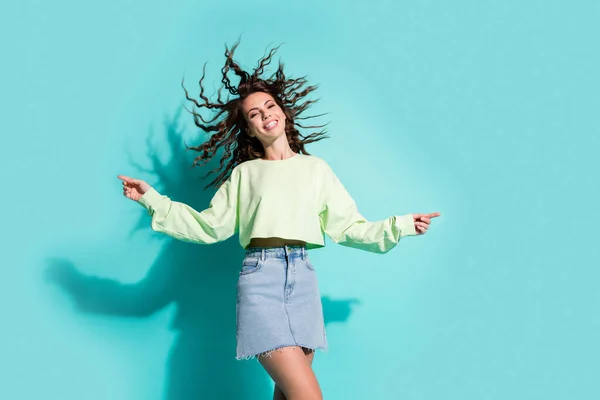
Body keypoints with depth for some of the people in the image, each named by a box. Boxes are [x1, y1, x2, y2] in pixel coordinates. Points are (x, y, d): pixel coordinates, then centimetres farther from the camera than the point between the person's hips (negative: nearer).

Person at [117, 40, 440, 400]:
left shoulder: (316, 168, 17)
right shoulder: (244, 172, 16)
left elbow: (347, 227, 13)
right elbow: (209, 226, 10)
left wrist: (401, 225, 6)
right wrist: (151, 199, 6)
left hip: (303, 277, 2)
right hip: (260, 277, -2)